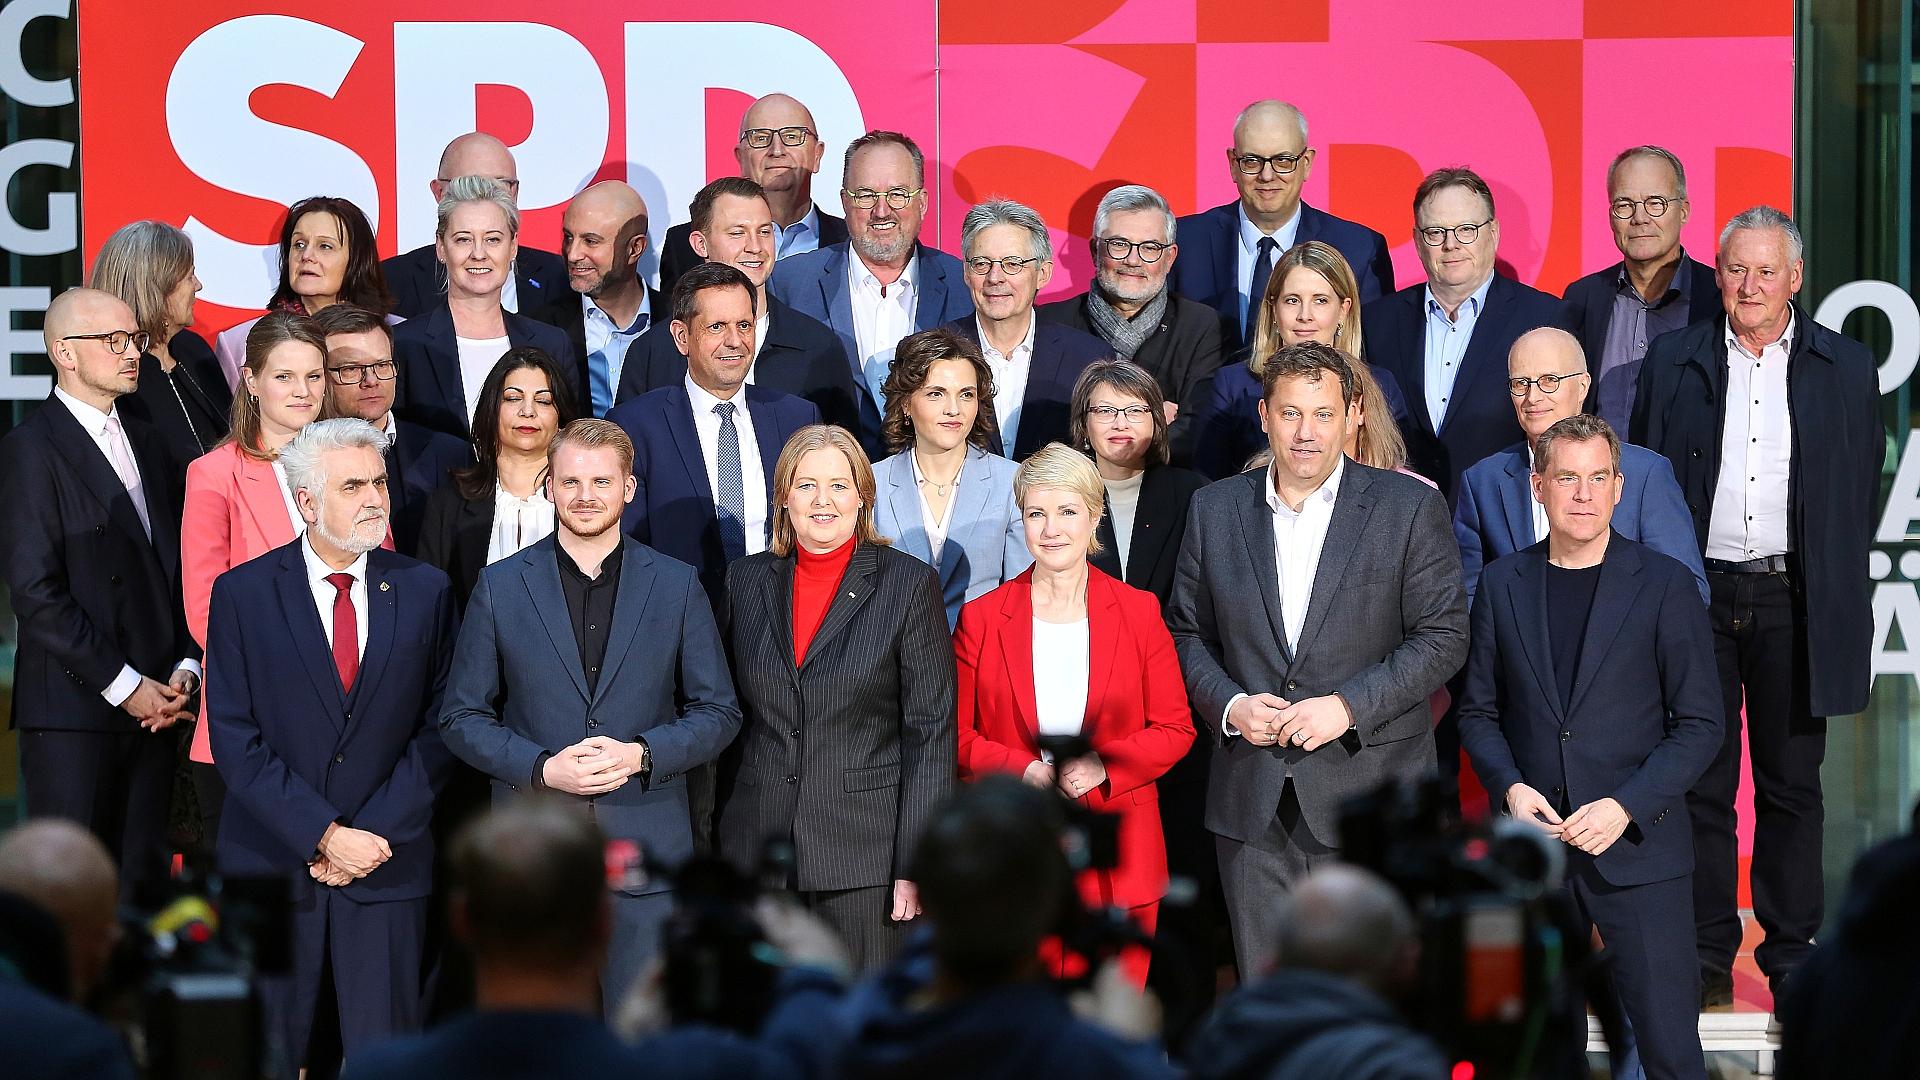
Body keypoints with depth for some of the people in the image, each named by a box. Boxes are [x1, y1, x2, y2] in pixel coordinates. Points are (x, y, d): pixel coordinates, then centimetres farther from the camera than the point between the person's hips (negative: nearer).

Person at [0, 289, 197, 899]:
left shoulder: (145, 444, 17)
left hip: (154, 704, 6)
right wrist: (124, 684, -14)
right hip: (73, 710, -6)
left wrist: (185, 667, 2)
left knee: (143, 876, 6)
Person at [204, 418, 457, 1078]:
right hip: (274, 863, -1)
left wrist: (372, 835, -8)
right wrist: (324, 836, -12)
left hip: (387, 871, 1)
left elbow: (438, 727, 3)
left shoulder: (425, 591, 5)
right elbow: (235, 739, -5)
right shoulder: (242, 595, -1)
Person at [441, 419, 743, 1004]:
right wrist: (543, 768, -11)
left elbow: (718, 712, 7)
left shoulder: (677, 586, 6)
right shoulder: (500, 587, 5)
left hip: (646, 845, 0)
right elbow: (462, 718, 6)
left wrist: (642, 754, -11)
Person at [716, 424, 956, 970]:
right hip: (757, 850, 3)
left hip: (865, 848, -3)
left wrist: (916, 864, -10)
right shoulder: (746, 582, 9)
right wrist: (709, 843, 8)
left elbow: (931, 734, -4)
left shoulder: (909, 585, -2)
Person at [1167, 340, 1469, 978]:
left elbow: (1443, 637, -3)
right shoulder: (1217, 509, 9)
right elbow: (1186, 632, 13)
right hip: (1252, 801, 3)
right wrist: (1228, 704, -6)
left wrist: (1350, 706, -14)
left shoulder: (1410, 508, 0)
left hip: (1369, 797, -3)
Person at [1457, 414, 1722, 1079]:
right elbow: (1479, 711, 12)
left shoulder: (1665, 585, -1)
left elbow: (1700, 723, -2)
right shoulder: (1503, 584, 8)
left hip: (1638, 847, -3)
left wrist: (1626, 806, -14)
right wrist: (1510, 787, -7)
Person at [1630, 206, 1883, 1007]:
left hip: (1792, 600, 0)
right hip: (1698, 592, 1)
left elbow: (1860, 491, 7)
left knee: (1791, 783, 6)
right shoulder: (1673, 362, 5)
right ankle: (1707, 953, 10)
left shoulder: (1846, 368, 5)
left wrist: (1839, 601, 2)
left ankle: (1791, 952, 14)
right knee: (1701, 780, 3)